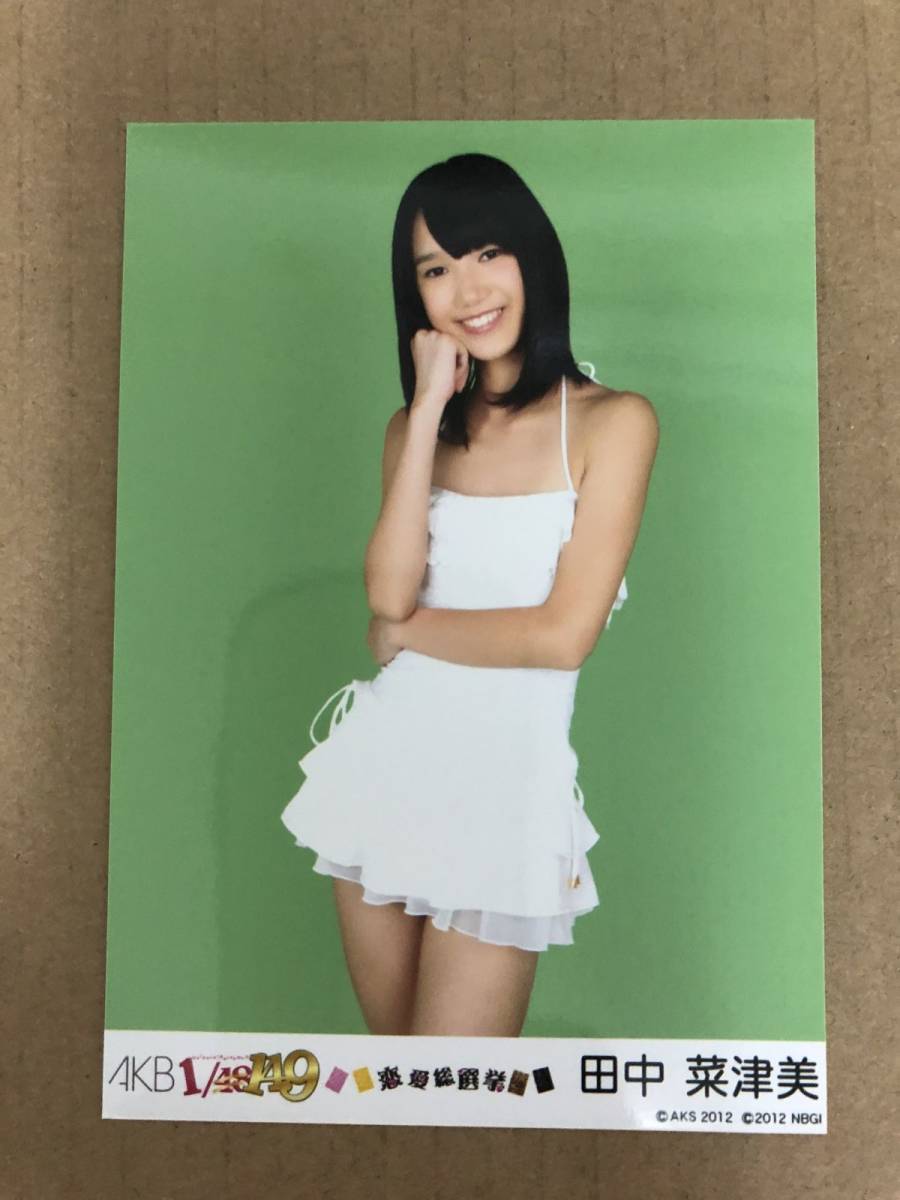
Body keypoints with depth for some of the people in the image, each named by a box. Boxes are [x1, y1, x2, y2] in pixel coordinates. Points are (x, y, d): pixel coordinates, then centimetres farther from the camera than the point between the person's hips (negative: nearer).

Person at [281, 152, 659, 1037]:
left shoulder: (613, 421, -6)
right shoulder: (415, 423, 8)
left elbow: (563, 634, -15)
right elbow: (389, 593, -9)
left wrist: (408, 632, -4)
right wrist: (430, 411, -10)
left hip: (506, 774, -5)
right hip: (386, 760, 5)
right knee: (392, 1052, 21)